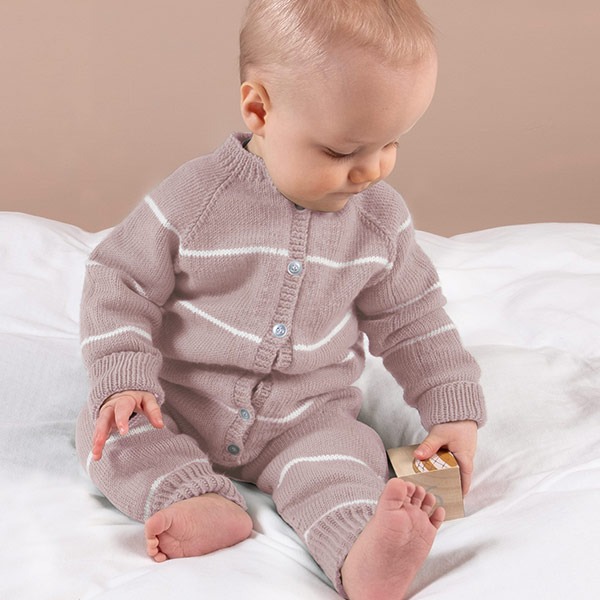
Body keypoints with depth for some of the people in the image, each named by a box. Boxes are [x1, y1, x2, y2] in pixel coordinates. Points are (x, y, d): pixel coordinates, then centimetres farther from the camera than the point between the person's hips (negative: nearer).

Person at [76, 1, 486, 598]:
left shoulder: (380, 217, -5)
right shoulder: (194, 197, -15)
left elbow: (411, 317, 7)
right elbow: (121, 282, -8)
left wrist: (454, 410, 1)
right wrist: (123, 379, -20)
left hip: (306, 418, 1)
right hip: (179, 403, 0)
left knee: (346, 454, -27)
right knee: (107, 426, -22)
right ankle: (200, 501, -36)